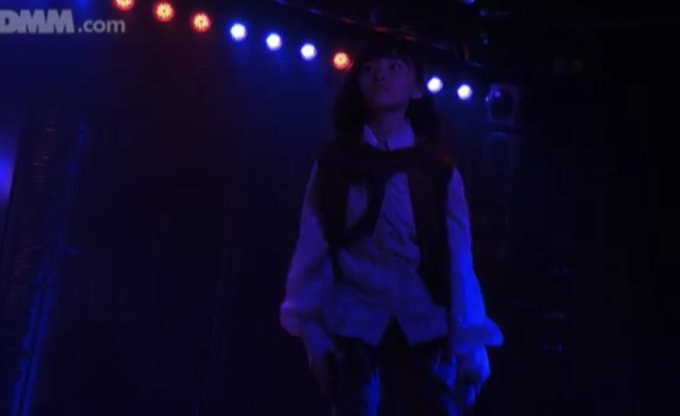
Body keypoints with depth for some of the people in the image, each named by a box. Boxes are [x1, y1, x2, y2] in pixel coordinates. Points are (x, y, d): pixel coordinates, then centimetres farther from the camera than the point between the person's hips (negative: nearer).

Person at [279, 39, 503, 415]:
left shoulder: (439, 171, 9)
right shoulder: (334, 163, 9)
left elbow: (458, 259, 4)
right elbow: (311, 249, 4)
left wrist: (470, 342, -2)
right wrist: (311, 326, -5)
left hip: (421, 331, 0)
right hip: (351, 328, 0)